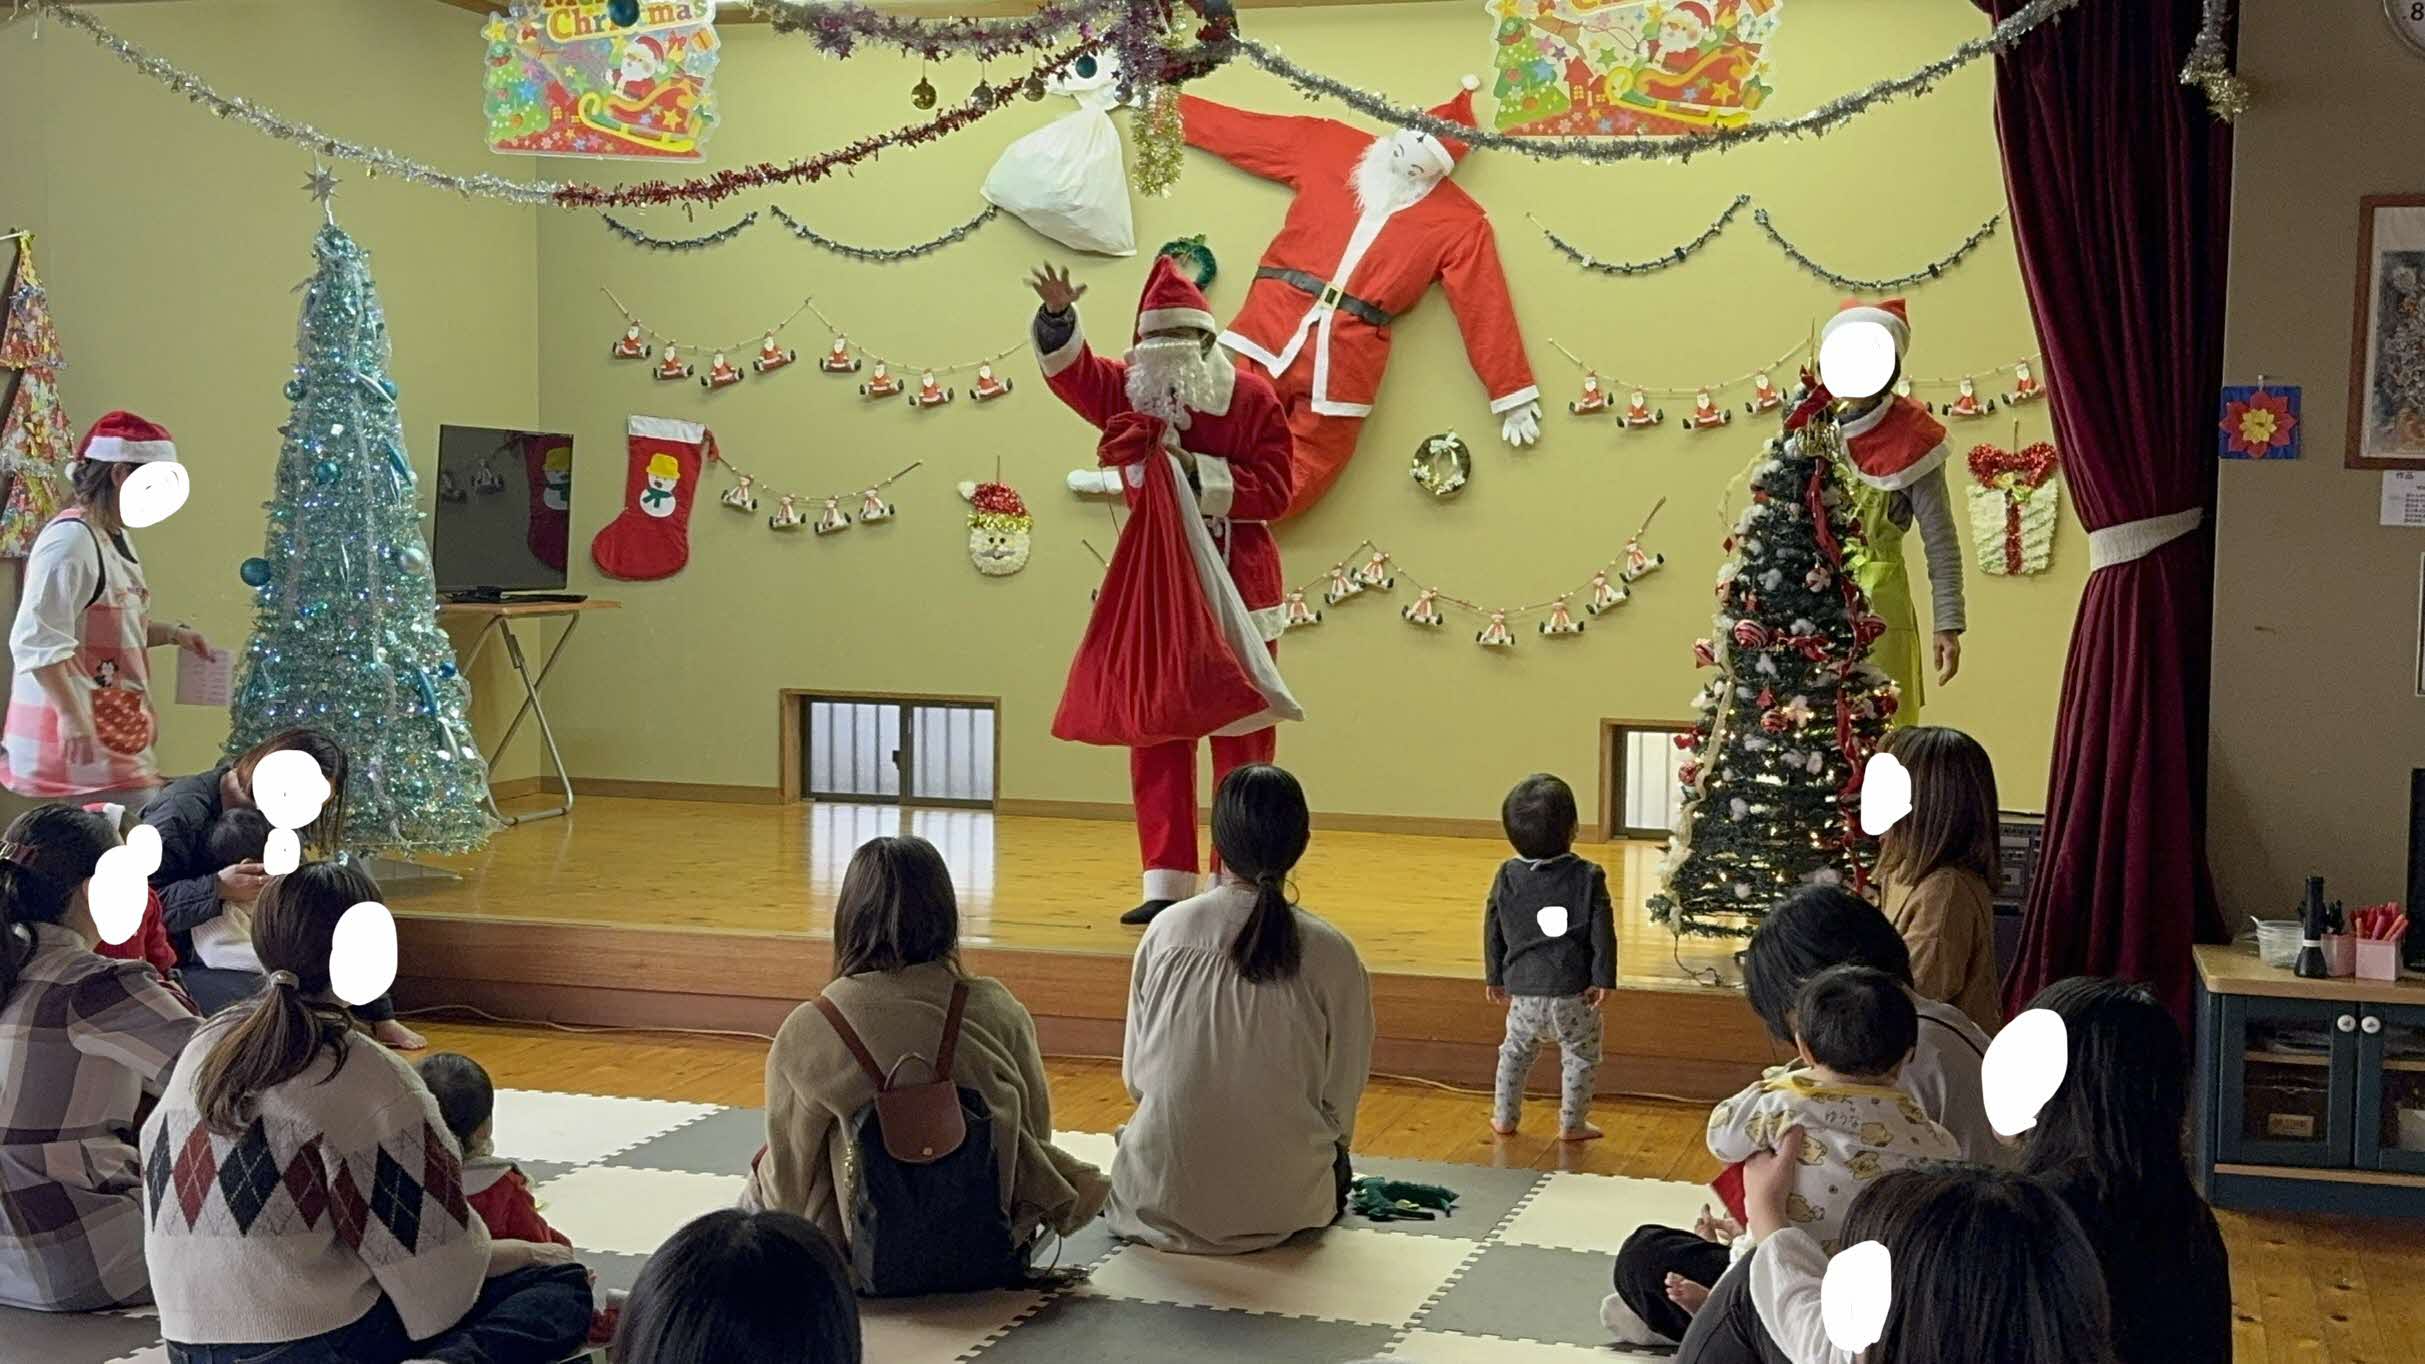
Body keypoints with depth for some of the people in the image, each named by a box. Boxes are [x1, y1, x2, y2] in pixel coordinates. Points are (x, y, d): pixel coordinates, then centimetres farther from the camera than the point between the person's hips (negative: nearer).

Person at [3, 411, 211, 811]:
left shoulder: (115, 537, 15)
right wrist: (75, 722, -27)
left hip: (114, 739, 10)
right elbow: (38, 642, -22)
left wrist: (173, 634, 14)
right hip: (78, 741, -10)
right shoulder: (71, 539, -16)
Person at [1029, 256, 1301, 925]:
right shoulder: (1130, 391, 6)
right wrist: (1058, 316, -24)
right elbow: (1069, 369, -5)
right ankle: (1166, 885, 11)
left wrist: (1197, 472, -19)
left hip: (1234, 585, -4)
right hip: (1154, 583, 4)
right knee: (1153, 738, 4)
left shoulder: (1251, 398, -6)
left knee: (1242, 742, 1)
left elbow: (1273, 490, -9)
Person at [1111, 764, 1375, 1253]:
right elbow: (1341, 1098, -4)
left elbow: (1135, 1075, 1)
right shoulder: (1331, 954, -12)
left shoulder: (1167, 930, -7)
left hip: (1162, 1198, 1)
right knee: (1335, 1163, 33)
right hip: (1281, 1204, -1)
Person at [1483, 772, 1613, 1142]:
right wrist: (1603, 980, -6)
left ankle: (1504, 1117, 28)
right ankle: (1571, 1123, 17)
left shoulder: (1507, 876, -2)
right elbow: (1602, 933, -12)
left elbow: (1492, 930, 5)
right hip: (1572, 990, -3)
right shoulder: (1588, 877, -11)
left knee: (1515, 1051, 22)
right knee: (1580, 1055, 14)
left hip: (1523, 987, 3)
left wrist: (1495, 977, 15)